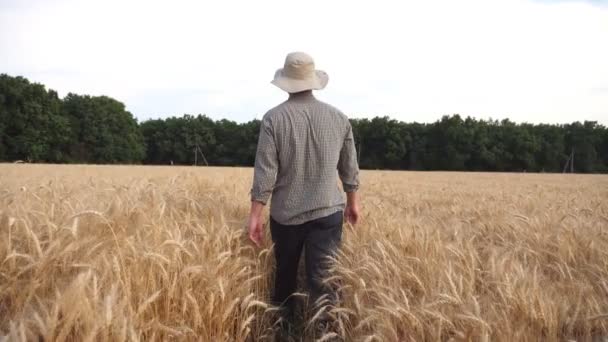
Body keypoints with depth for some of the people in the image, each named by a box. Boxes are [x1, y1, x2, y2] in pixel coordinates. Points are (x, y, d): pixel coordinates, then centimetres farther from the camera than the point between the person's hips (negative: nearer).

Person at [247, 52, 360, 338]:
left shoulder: (274, 118, -10)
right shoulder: (338, 118, -1)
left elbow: (265, 172, -13)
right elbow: (350, 168, 7)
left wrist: (255, 215, -6)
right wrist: (352, 202, 20)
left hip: (285, 214, 0)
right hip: (327, 212, 1)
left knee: (284, 277, 20)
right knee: (323, 282, 3)